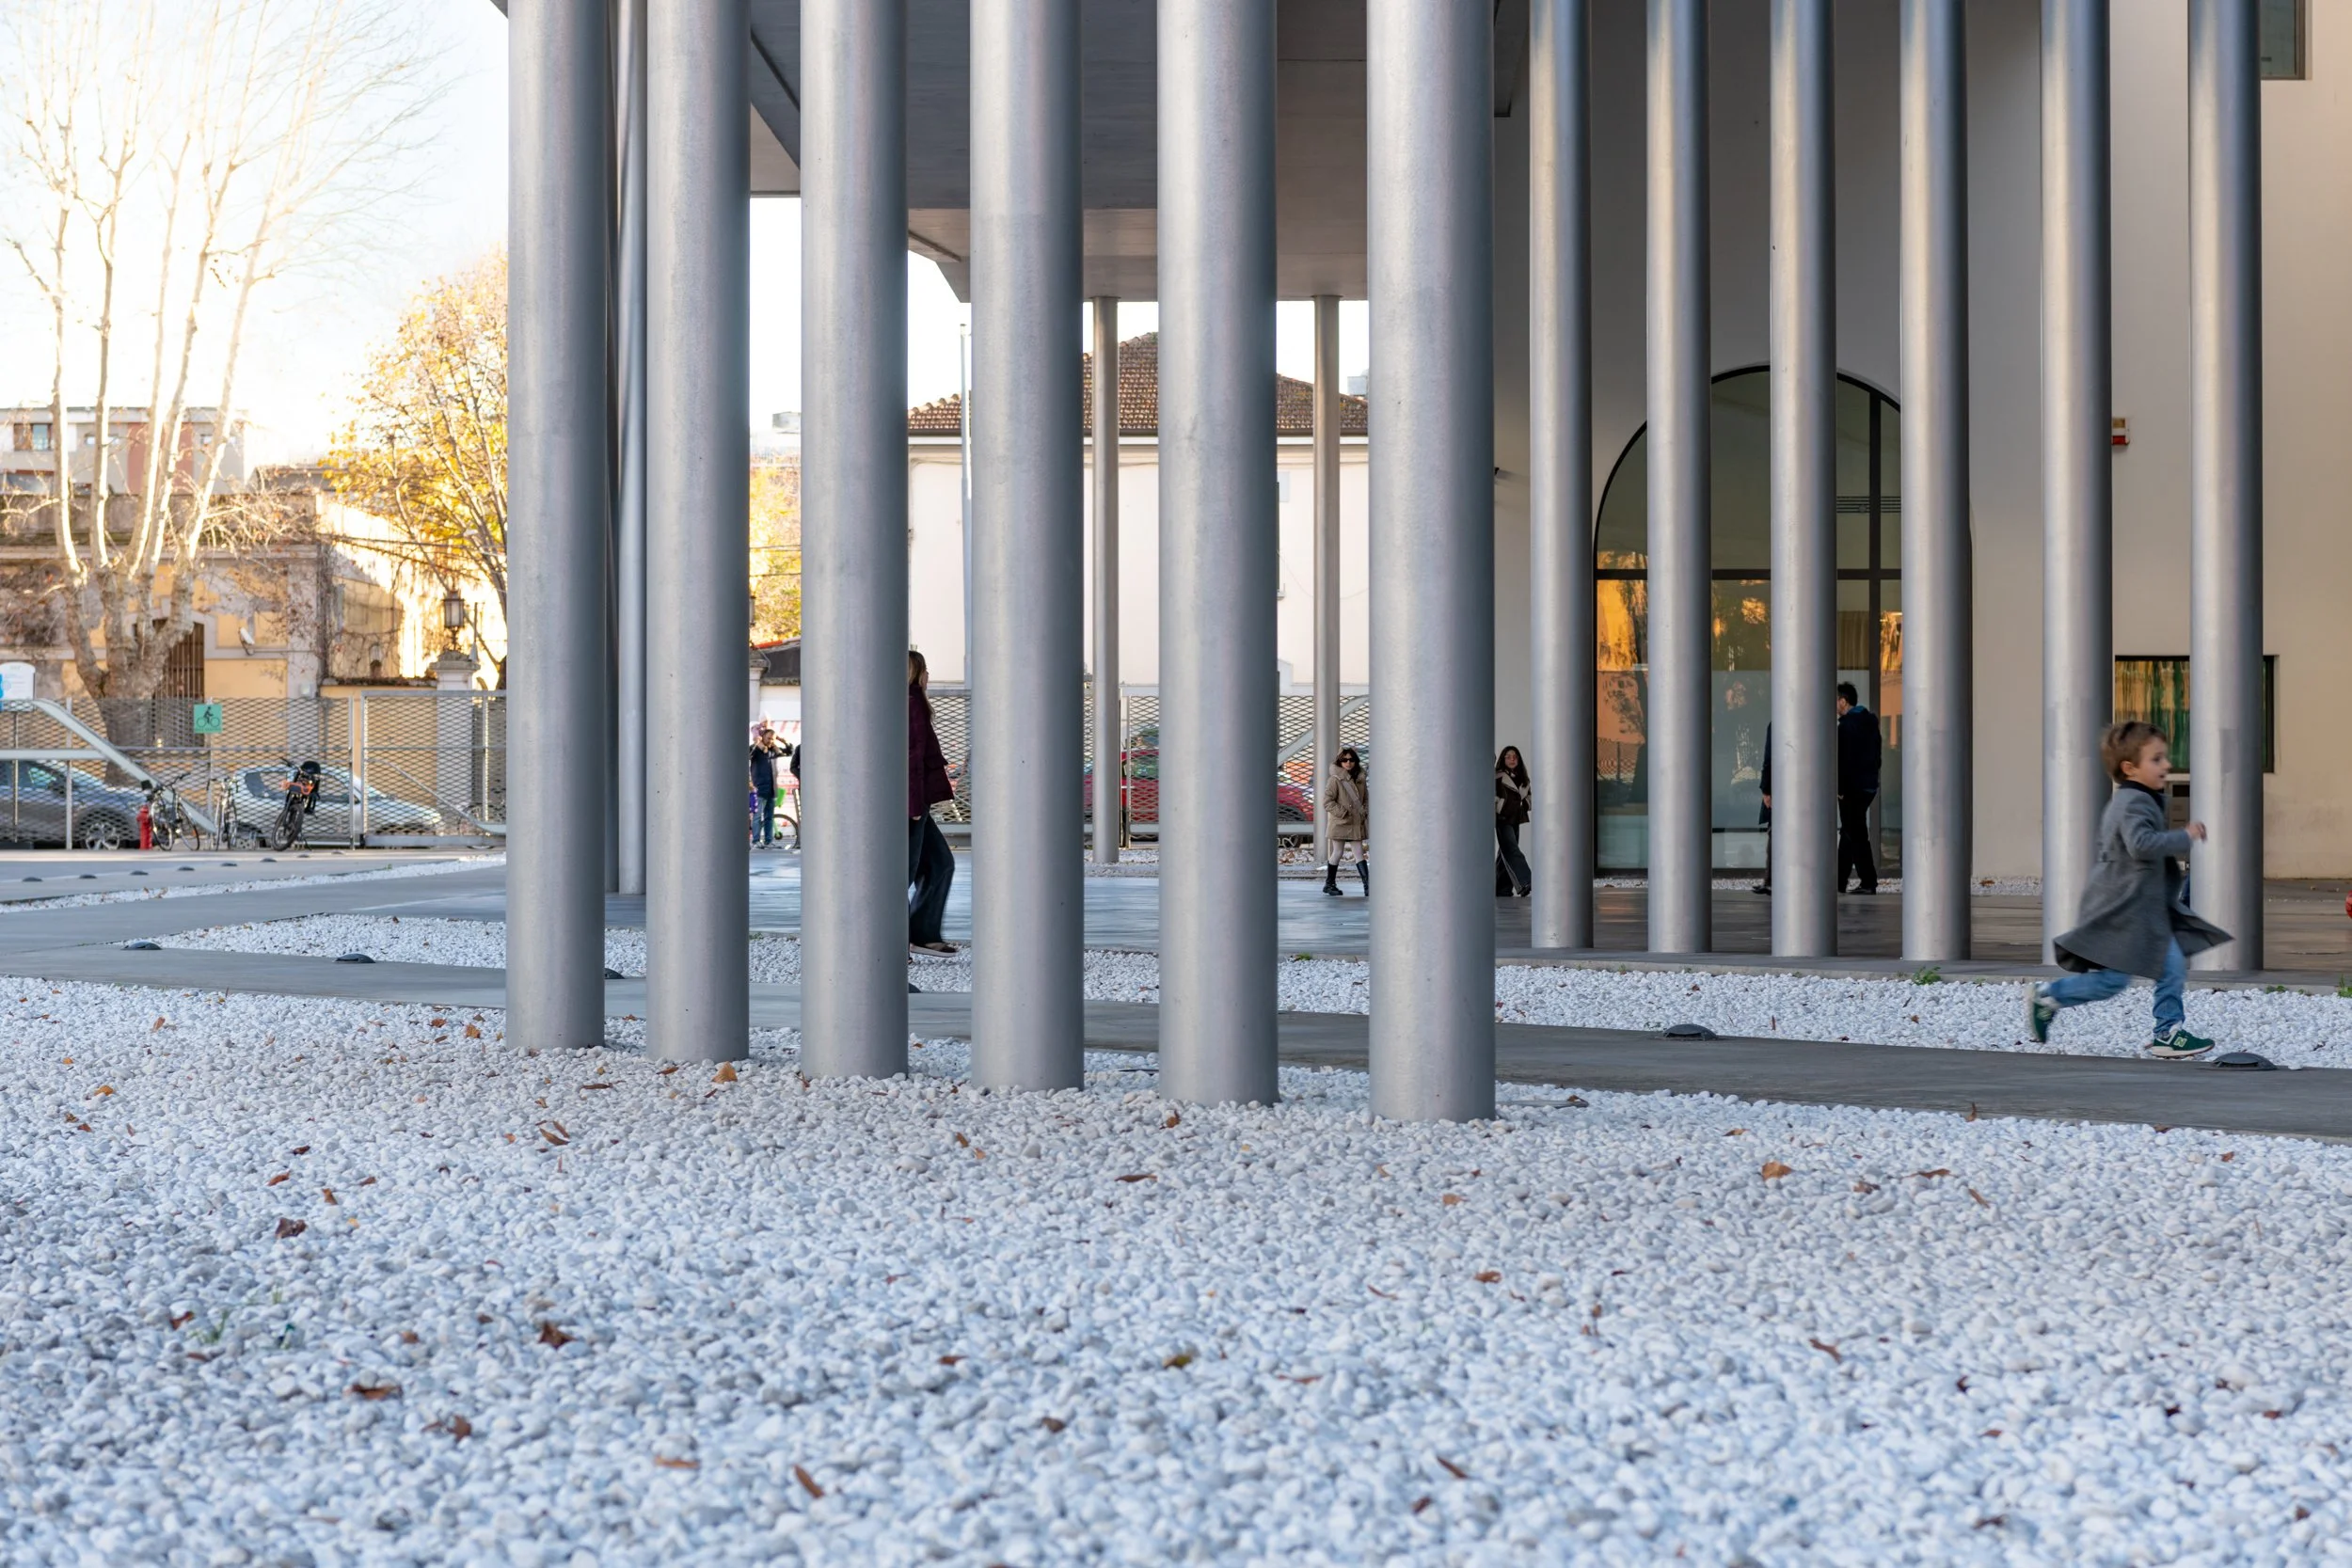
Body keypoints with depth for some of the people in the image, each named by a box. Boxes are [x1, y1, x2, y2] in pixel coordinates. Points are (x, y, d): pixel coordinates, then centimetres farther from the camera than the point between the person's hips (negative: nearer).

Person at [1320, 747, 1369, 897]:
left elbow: (1366, 799, 19)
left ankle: (1368, 886, -6)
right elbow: (1327, 801, -11)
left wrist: (1364, 813, 2)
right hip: (1339, 823, -5)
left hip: (1357, 823, 5)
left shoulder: (1361, 779, 9)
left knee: (1359, 853, 0)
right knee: (1338, 852, 3)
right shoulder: (1335, 780, -8)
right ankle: (1330, 883, 17)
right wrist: (1343, 813, -16)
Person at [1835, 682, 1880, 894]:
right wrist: (1871, 777, 18)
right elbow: (1875, 754, 16)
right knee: (1850, 832, 14)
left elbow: (1844, 760, -19)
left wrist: (1841, 788, -15)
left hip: (1852, 788, -9)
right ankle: (1839, 881, 20)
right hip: (1869, 785, 9)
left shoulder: (1847, 725, -14)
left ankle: (1868, 881, -6)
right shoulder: (1870, 721, 13)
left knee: (1856, 834, -5)